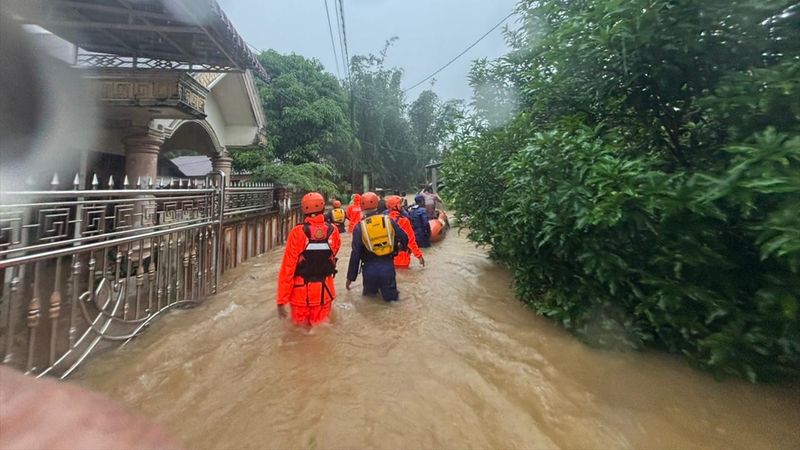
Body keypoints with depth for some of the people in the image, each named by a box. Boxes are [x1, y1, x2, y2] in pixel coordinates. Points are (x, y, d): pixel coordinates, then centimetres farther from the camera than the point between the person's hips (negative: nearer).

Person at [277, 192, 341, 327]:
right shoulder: (333, 231, -10)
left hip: (301, 291, -1)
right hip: (324, 291, 2)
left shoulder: (297, 232, -15)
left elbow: (287, 268, -13)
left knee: (300, 326, 22)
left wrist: (281, 301, -6)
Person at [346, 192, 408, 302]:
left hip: (370, 268, 0)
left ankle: (372, 291, 5)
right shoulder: (389, 221, -1)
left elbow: (355, 254, -5)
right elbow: (404, 239, 6)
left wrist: (350, 277, 4)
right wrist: (400, 247, 30)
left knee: (369, 294, 24)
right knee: (391, 297, 15)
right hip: (387, 266, 1)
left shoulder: (359, 227, -5)